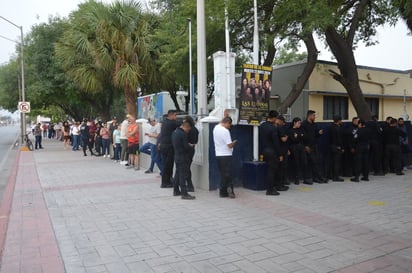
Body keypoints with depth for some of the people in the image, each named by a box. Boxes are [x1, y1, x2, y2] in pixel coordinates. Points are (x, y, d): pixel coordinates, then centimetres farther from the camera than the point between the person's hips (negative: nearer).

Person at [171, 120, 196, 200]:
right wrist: (191, 146, 0)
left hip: (177, 156, 9)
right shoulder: (183, 134, -19)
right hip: (183, 158, -9)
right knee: (183, 175, -6)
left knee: (178, 173, 17)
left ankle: (176, 190, 26)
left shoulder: (174, 132, 9)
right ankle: (184, 193, -3)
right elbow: (186, 147, -21)